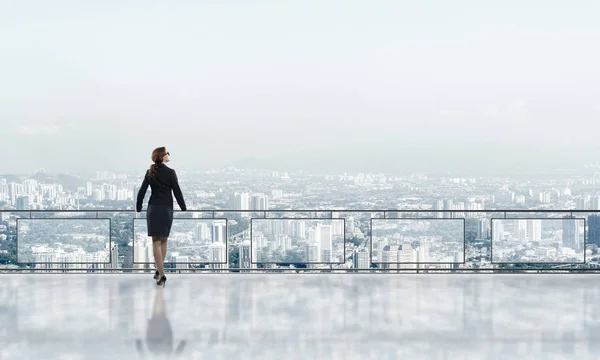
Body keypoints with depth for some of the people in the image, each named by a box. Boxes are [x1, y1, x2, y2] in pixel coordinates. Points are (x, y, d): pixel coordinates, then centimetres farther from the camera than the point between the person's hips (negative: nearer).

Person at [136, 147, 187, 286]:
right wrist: (184, 209, 1)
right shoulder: (170, 172, -8)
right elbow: (177, 192, -7)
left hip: (153, 209, 2)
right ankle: (160, 271, 18)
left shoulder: (150, 172, 4)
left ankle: (161, 274, -7)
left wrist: (138, 209, 14)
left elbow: (141, 192, 5)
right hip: (166, 209, -2)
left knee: (156, 242, 0)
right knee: (163, 241, 13)